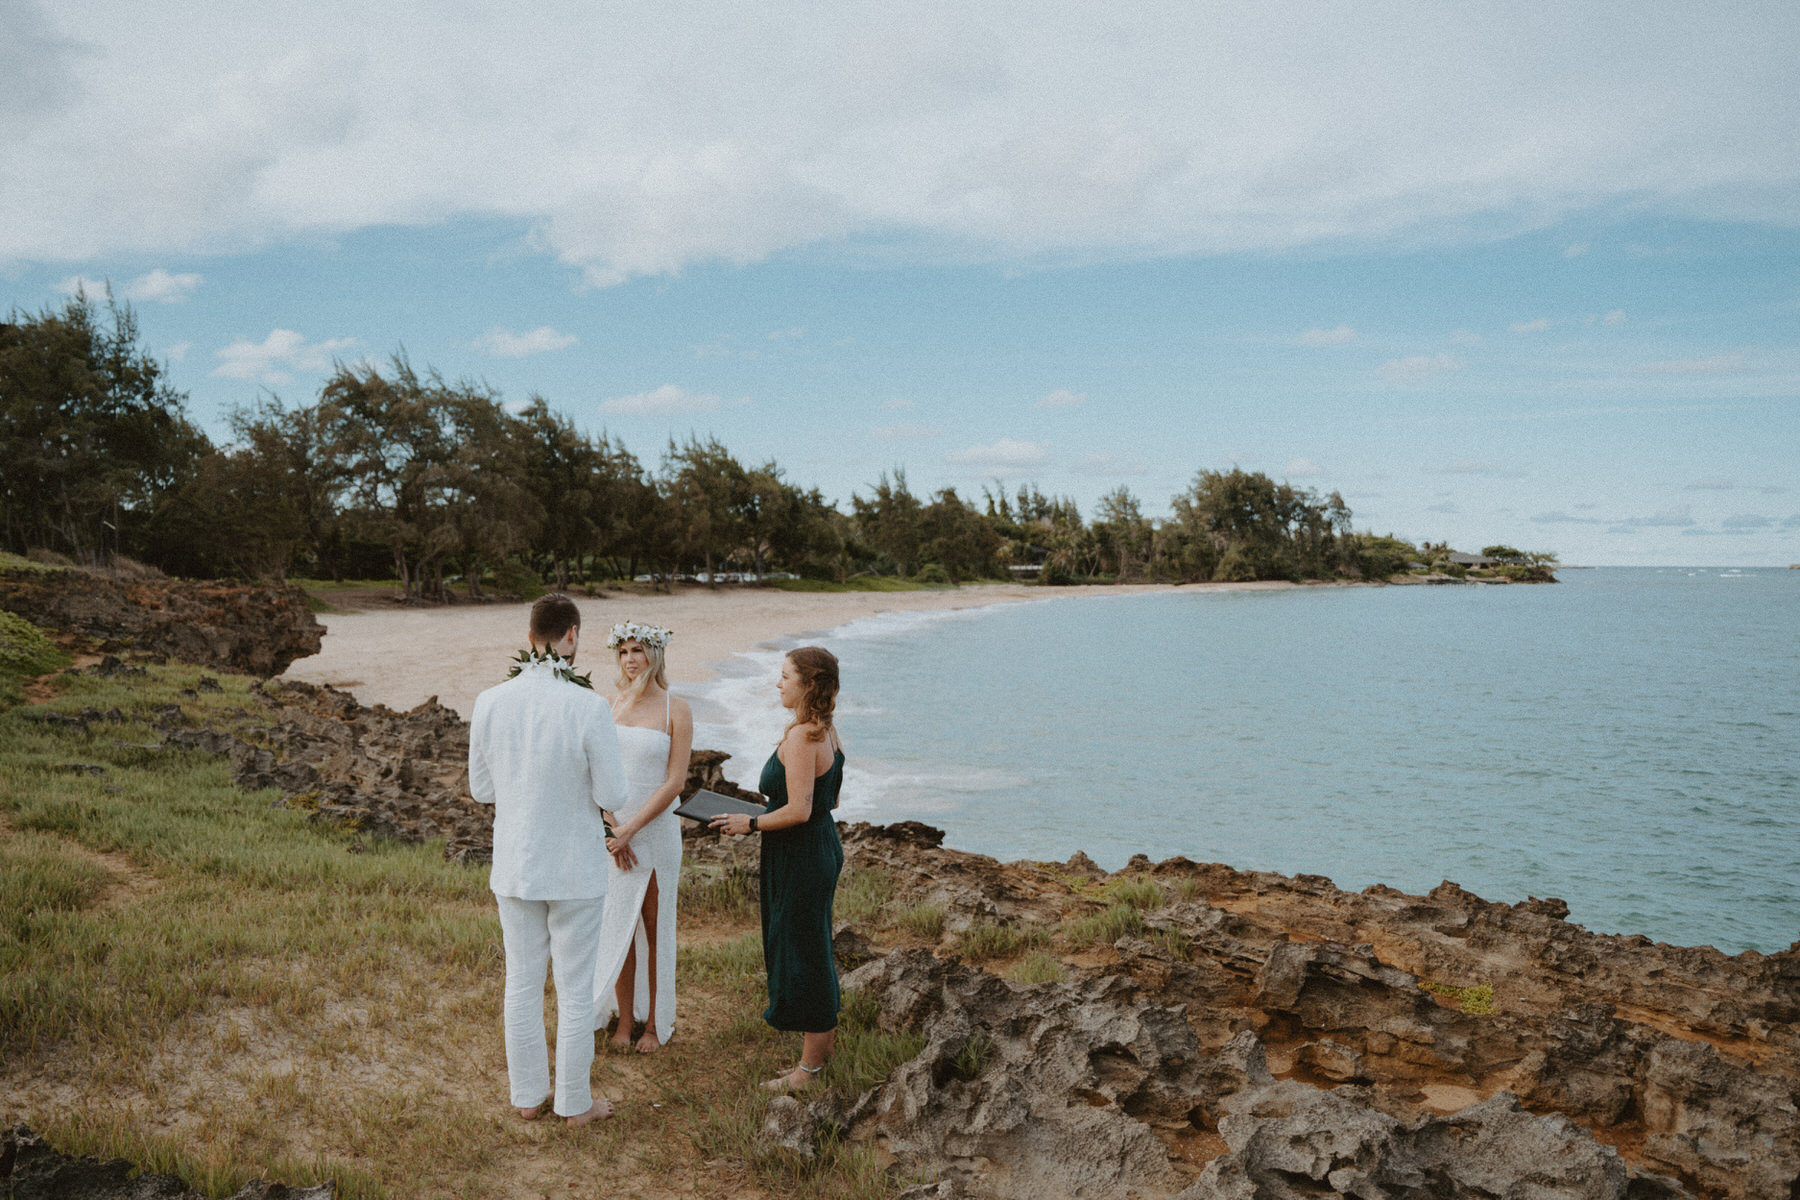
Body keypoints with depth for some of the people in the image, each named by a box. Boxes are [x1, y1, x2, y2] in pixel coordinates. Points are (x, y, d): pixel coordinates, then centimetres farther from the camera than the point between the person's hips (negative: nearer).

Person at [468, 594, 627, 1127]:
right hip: (575, 867, -4)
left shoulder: (491, 701, -9)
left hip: (515, 863, 4)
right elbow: (611, 796, -14)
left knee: (522, 983, 18)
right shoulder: (589, 708, -21)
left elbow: (482, 788, 1)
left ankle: (528, 1096, 32)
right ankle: (575, 1103, 26)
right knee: (576, 989, 12)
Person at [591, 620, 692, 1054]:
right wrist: (612, 831, -8)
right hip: (614, 830, 3)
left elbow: (675, 782, -10)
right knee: (618, 928, 7)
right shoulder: (611, 707, 3)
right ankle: (624, 1019, 21)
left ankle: (655, 1022, 19)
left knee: (655, 928, 6)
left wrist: (631, 828, -15)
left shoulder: (676, 710, -7)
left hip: (657, 829, -3)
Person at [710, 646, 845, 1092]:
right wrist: (768, 807, 15)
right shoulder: (827, 732, 7)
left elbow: (798, 811, -26)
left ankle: (811, 1065, 15)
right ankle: (825, 1036, 37)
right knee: (813, 948, 22)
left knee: (801, 951, 2)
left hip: (800, 855, -10)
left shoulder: (801, 738, -23)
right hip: (823, 844, 10)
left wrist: (750, 823, -13)